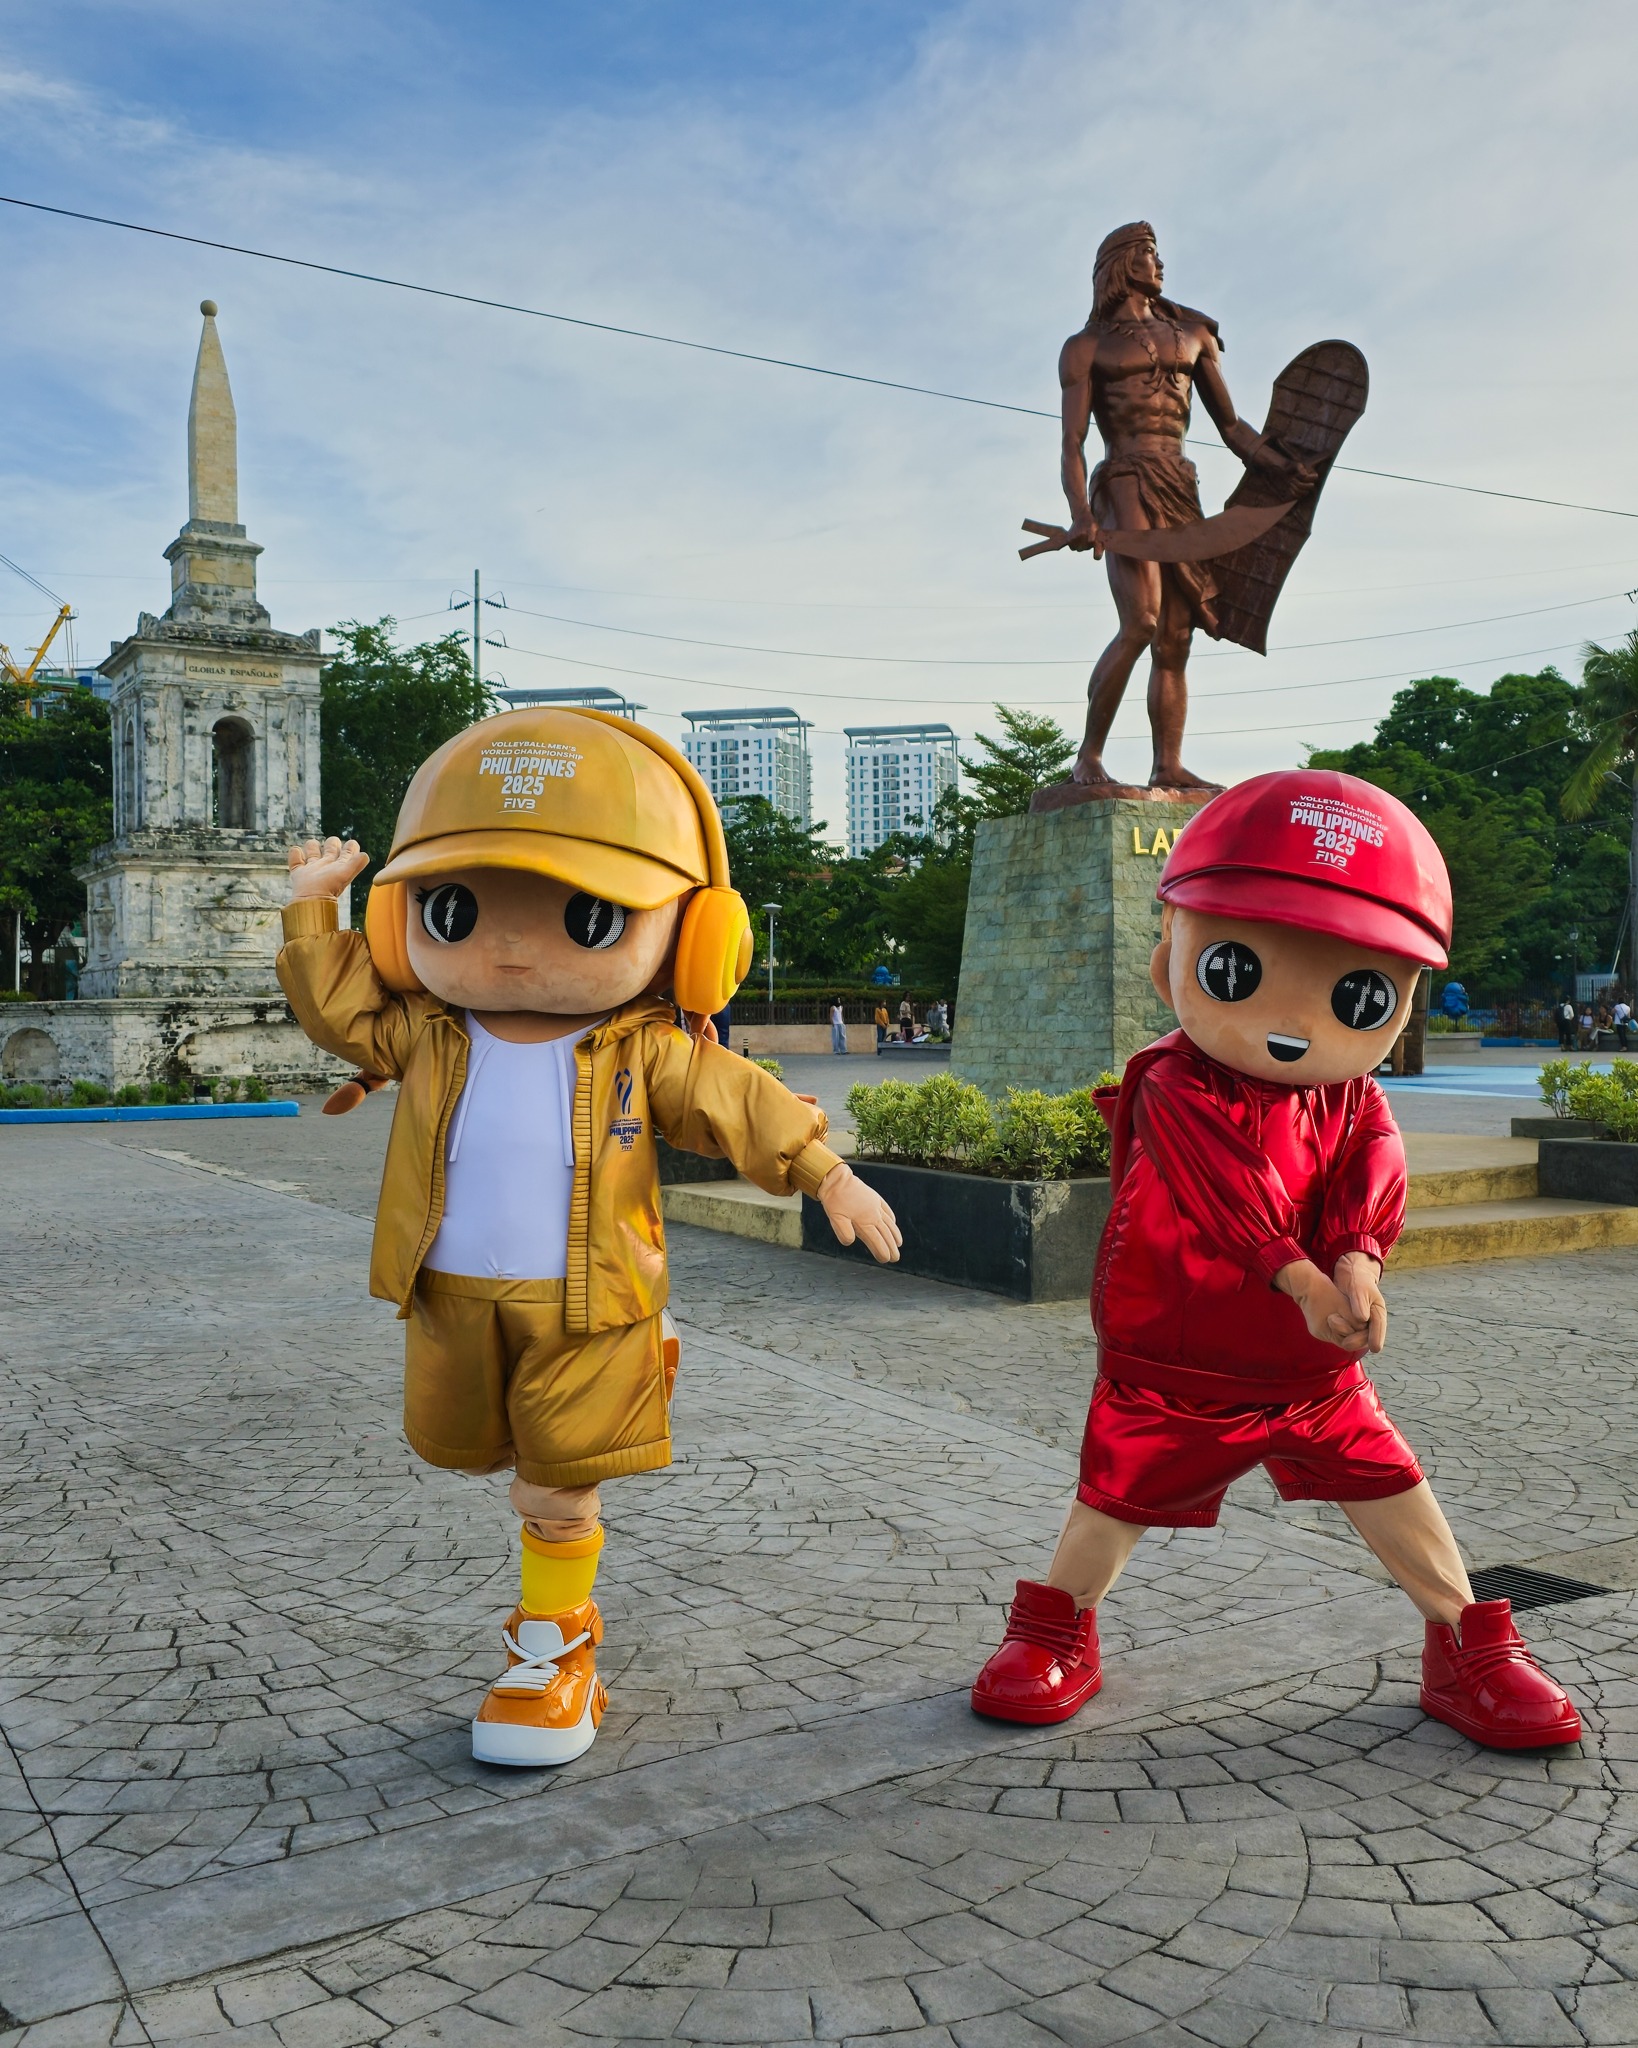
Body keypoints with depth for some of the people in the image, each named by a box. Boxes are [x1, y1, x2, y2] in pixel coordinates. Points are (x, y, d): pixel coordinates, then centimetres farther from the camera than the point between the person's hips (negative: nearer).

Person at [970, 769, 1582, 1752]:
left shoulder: (1351, 1101, 1)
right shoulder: (1177, 1089, -16)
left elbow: (1372, 1167, -14)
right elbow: (1231, 1190, -24)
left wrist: (1358, 1257, -32)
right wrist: (1299, 1276, -29)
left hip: (1314, 1366, 4)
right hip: (1171, 1363, -4)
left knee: (1392, 1486, 7)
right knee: (1121, 1493, 5)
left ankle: (1471, 1651, 25)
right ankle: (1056, 1633, 26)